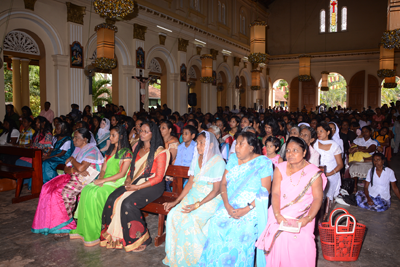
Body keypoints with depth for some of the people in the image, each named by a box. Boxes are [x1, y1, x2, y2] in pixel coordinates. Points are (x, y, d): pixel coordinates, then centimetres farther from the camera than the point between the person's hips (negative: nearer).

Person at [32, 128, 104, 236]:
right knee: (48, 188, -7)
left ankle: (67, 226, -7)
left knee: (62, 192, -25)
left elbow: (80, 168, -24)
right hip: (73, 177, 9)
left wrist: (71, 159, -6)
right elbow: (66, 169, 11)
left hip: (85, 181, -9)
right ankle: (50, 222, -1)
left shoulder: (91, 150, -12)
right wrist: (73, 170, -12)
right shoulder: (77, 149, 15)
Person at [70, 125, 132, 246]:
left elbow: (122, 174, -12)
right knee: (86, 190, -20)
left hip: (117, 183, -7)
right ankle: (83, 230, -15)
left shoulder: (126, 153, -4)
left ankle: (94, 234, -20)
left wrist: (103, 180, -15)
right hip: (104, 181, 7)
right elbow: (103, 169, 16)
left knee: (94, 194, -29)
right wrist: (100, 179, -5)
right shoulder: (110, 151, 20)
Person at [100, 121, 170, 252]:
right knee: (112, 199, -17)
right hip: (134, 182, 7)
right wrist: (129, 178, 1)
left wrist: (137, 187, -17)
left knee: (128, 203, -29)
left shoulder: (160, 152, -9)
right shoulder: (137, 147, 14)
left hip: (152, 186, -7)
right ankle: (115, 235, -2)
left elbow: (158, 177, -12)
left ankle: (142, 238, -11)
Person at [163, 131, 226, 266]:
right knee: (173, 215, -17)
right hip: (193, 195, 6)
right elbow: (190, 184, 13)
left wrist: (197, 205, -22)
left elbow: (216, 190, -13)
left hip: (211, 199, -6)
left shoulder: (218, 162, -11)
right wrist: (176, 201, 4)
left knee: (189, 221, -27)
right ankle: (176, 256, -2)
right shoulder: (196, 160, 10)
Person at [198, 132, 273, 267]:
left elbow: (265, 191, -8)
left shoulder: (263, 162, -4)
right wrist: (227, 205, -9)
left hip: (251, 209, -4)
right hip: (229, 206, 4)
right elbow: (223, 183, 7)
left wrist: (247, 209, -16)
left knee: (241, 233, -21)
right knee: (216, 226, -13)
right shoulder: (233, 158, 10)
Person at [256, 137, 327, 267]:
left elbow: (317, 198, -4)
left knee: (301, 250, -10)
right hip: (281, 217, 2)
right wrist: (277, 215, -17)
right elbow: (275, 193, -3)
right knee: (278, 245, -8)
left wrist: (308, 218, -18)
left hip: (302, 219, -1)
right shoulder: (280, 168, 5)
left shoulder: (313, 172, 0)